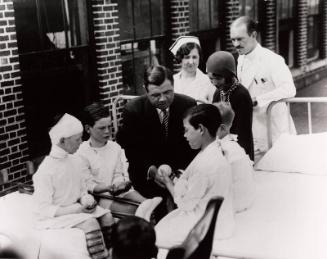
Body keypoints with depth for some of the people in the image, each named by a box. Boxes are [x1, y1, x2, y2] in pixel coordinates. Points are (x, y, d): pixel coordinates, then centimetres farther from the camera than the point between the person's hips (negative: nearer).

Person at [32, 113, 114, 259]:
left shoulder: (75, 161, 2)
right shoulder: (45, 171, -18)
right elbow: (44, 210, -18)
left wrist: (85, 199, -10)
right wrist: (77, 208, -22)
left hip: (76, 210, 7)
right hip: (54, 218, -6)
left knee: (106, 217, -15)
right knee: (90, 222, -28)